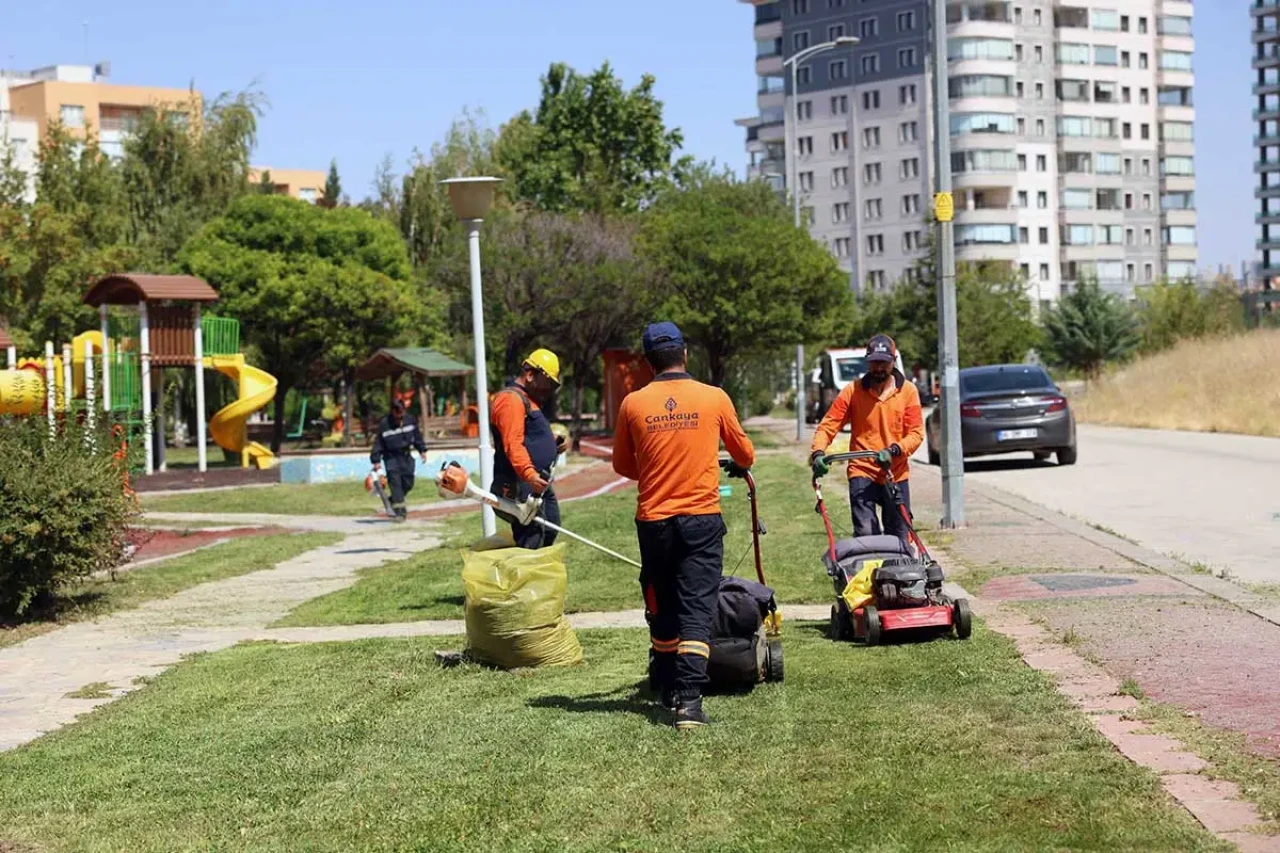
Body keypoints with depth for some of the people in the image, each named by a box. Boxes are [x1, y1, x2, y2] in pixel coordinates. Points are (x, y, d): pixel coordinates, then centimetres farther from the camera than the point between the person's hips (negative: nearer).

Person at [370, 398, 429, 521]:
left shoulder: (410, 419, 0)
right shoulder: (385, 424, -13)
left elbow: (417, 435, 15)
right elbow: (378, 443, -9)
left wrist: (422, 450, 14)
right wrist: (376, 460, -11)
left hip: (406, 455, 5)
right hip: (392, 457, -5)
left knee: (408, 483, 5)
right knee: (395, 482, -13)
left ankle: (394, 501, 30)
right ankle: (399, 510, -13)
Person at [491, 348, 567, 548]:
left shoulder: (529, 400, 22)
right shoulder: (511, 400, -14)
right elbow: (512, 444, -26)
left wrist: (553, 444, 10)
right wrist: (529, 474, -38)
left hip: (538, 485, 11)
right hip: (521, 486, -11)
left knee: (549, 533, 19)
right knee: (531, 543, -16)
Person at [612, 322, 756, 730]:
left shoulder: (633, 403, -2)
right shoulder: (714, 398, -3)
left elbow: (622, 464, 11)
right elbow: (745, 454, 12)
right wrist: (739, 467, 36)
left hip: (653, 521, 2)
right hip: (702, 519, -2)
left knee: (662, 610, 16)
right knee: (696, 609, -3)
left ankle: (668, 690, 28)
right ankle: (689, 699, -16)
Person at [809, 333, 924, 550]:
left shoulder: (908, 391, 3)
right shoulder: (853, 391, 1)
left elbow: (916, 433, -3)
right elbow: (828, 425, -2)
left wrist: (894, 450, -22)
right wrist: (817, 452, -21)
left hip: (896, 475, 1)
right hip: (862, 474, -1)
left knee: (899, 538, 6)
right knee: (865, 534, -12)